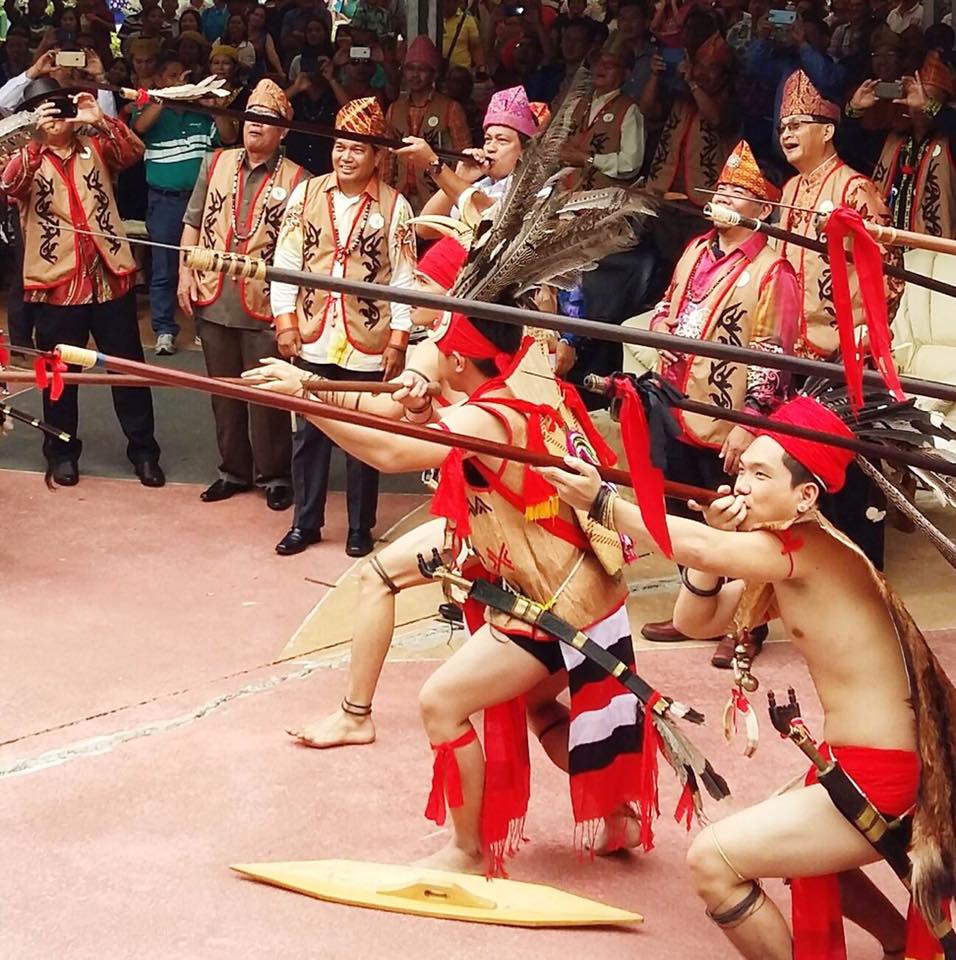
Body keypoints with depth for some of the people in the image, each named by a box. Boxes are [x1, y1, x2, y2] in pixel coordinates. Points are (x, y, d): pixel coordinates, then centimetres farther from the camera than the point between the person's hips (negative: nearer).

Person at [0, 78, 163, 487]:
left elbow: (134, 151, -9)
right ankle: (62, 452, 24)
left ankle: (143, 449, 19)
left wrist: (101, 120, -22)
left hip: (110, 278, 2)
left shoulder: (94, 148, 9)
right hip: (55, 283, -2)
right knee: (60, 374, 10)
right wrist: (37, 137, -31)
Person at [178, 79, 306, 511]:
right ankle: (234, 470, 27)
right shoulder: (215, 164, 9)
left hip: (264, 307, -4)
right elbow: (193, 223, 11)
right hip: (213, 302, 4)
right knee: (224, 392, 14)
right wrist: (186, 273, 2)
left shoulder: (296, 180, -4)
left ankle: (274, 475, 17)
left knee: (266, 395, 3)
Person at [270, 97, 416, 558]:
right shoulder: (305, 195, 1)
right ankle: (305, 522, 23)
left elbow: (404, 279, -2)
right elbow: (285, 262, 3)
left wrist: (397, 341, -6)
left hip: (367, 344, -2)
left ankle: (360, 528, 21)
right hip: (311, 340, 2)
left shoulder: (395, 206, -4)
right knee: (308, 433, 10)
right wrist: (285, 322, -3)